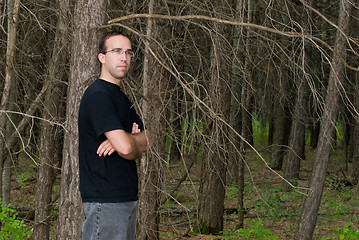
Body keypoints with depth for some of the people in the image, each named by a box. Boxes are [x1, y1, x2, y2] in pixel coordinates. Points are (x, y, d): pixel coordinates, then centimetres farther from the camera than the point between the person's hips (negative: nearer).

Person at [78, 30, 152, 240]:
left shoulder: (122, 98, 19)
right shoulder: (97, 95, -13)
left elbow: (148, 140, 13)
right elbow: (125, 148, -22)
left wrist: (129, 139, -10)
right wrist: (140, 144, 3)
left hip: (127, 197, 10)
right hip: (104, 199, -10)